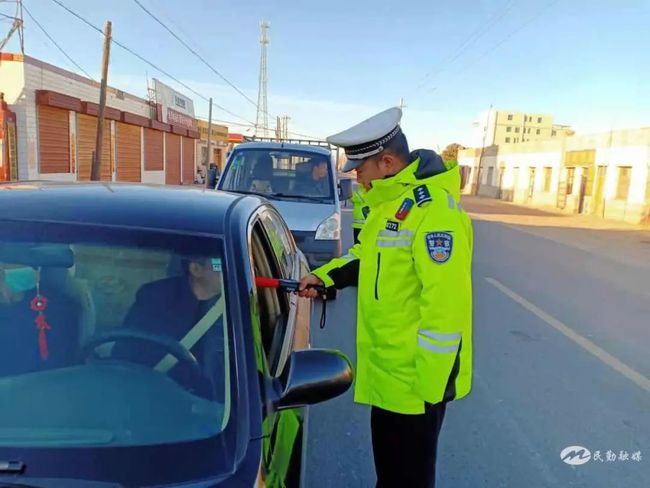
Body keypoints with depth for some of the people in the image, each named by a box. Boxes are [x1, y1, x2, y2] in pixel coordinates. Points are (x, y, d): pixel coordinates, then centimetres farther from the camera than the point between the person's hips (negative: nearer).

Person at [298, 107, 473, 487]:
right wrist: (325, 277, 7)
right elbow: (369, 256, 21)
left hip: (416, 376, -9)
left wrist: (432, 384, -22)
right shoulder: (390, 200, 7)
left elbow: (445, 306, -27)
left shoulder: (434, 209, -25)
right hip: (386, 369, 9)